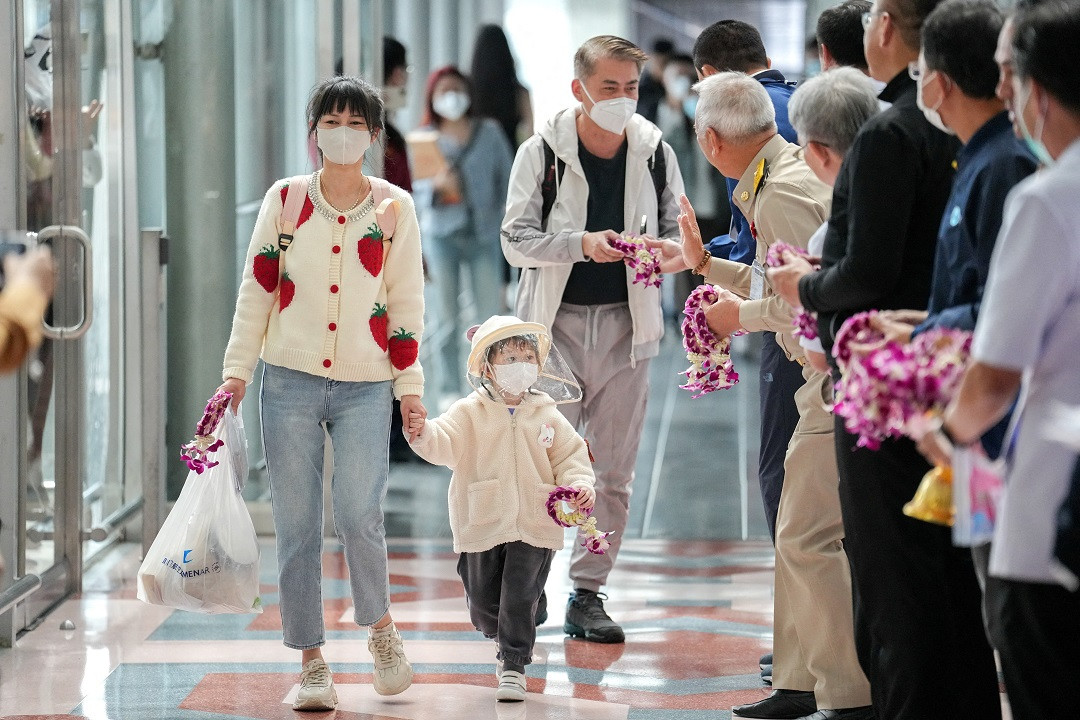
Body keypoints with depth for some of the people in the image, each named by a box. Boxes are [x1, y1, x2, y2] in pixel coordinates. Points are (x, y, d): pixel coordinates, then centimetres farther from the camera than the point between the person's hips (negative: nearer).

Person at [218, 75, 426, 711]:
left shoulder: (395, 207, 5)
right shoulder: (284, 200, 5)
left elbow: (406, 301, 7)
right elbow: (257, 289, 8)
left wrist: (410, 385, 4)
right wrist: (238, 370, 2)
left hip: (365, 385, -1)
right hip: (290, 379, 1)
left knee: (358, 515, -15)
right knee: (297, 525, 0)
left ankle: (382, 627, 11)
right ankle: (312, 663, 9)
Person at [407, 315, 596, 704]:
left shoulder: (547, 416, 5)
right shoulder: (470, 413, -2)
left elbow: (570, 454, 9)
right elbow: (445, 445, -15)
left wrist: (579, 484, -10)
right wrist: (424, 434, -37)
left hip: (534, 528, 0)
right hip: (483, 526, 0)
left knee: (520, 599, -4)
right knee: (483, 602, 10)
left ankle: (514, 666, 8)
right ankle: (507, 640, 39)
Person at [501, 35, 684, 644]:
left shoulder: (655, 153, 2)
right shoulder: (543, 152, -5)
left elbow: (678, 233, 9)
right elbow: (517, 240, -7)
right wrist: (582, 243, -22)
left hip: (625, 325, 2)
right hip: (557, 322, -2)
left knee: (614, 470, 5)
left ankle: (588, 592, 14)